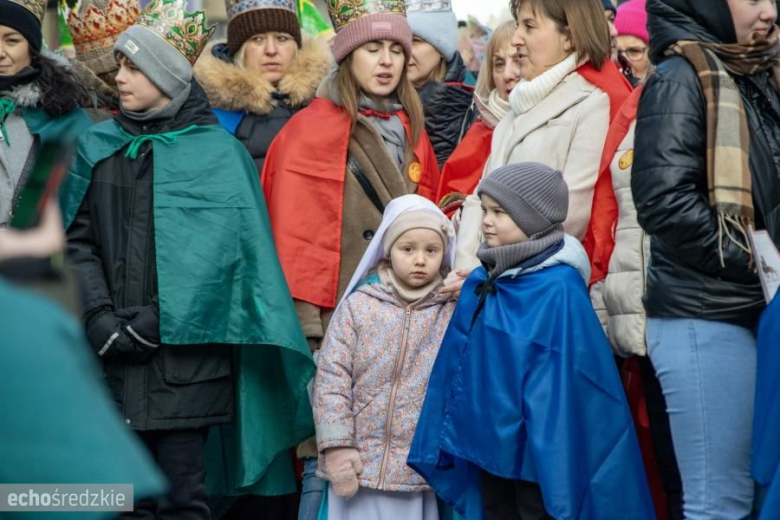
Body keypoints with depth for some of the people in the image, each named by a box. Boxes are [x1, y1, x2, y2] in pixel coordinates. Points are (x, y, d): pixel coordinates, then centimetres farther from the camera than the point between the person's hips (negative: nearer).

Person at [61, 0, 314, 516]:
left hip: (186, 353, -3)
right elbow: (77, 239, 7)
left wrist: (159, 320, -13)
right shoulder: (98, 147, 12)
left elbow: (217, 251, -6)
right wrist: (99, 315, -7)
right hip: (110, 356, 3)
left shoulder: (219, 153, 1)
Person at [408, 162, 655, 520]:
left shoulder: (559, 290, -18)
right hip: (488, 442, 8)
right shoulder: (481, 283, 5)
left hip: (538, 450, -7)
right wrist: (443, 438, 12)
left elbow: (561, 380, -20)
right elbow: (458, 367, 12)